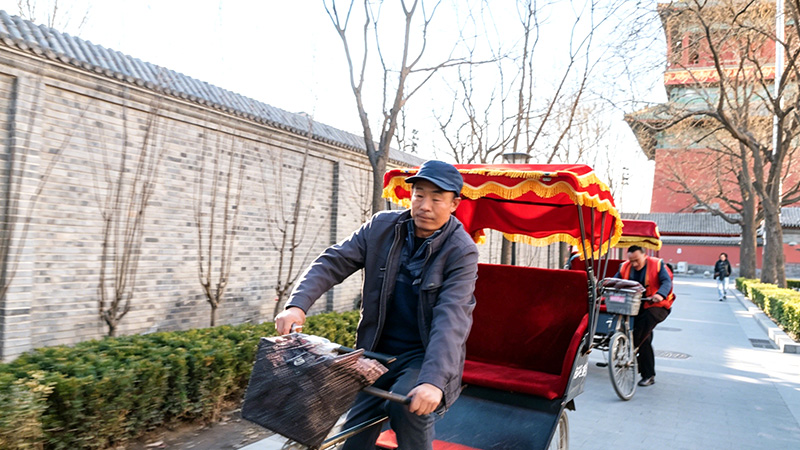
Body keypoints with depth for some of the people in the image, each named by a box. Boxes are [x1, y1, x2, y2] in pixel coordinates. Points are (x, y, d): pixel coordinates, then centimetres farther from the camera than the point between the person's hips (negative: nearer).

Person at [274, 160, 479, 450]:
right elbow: (333, 262, -7)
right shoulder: (381, 227, -5)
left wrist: (433, 380, -40)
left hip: (425, 355, -3)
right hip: (377, 351, 4)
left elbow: (451, 319, -28)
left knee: (408, 401, -32)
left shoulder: (462, 251, -17)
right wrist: (298, 304, -24)